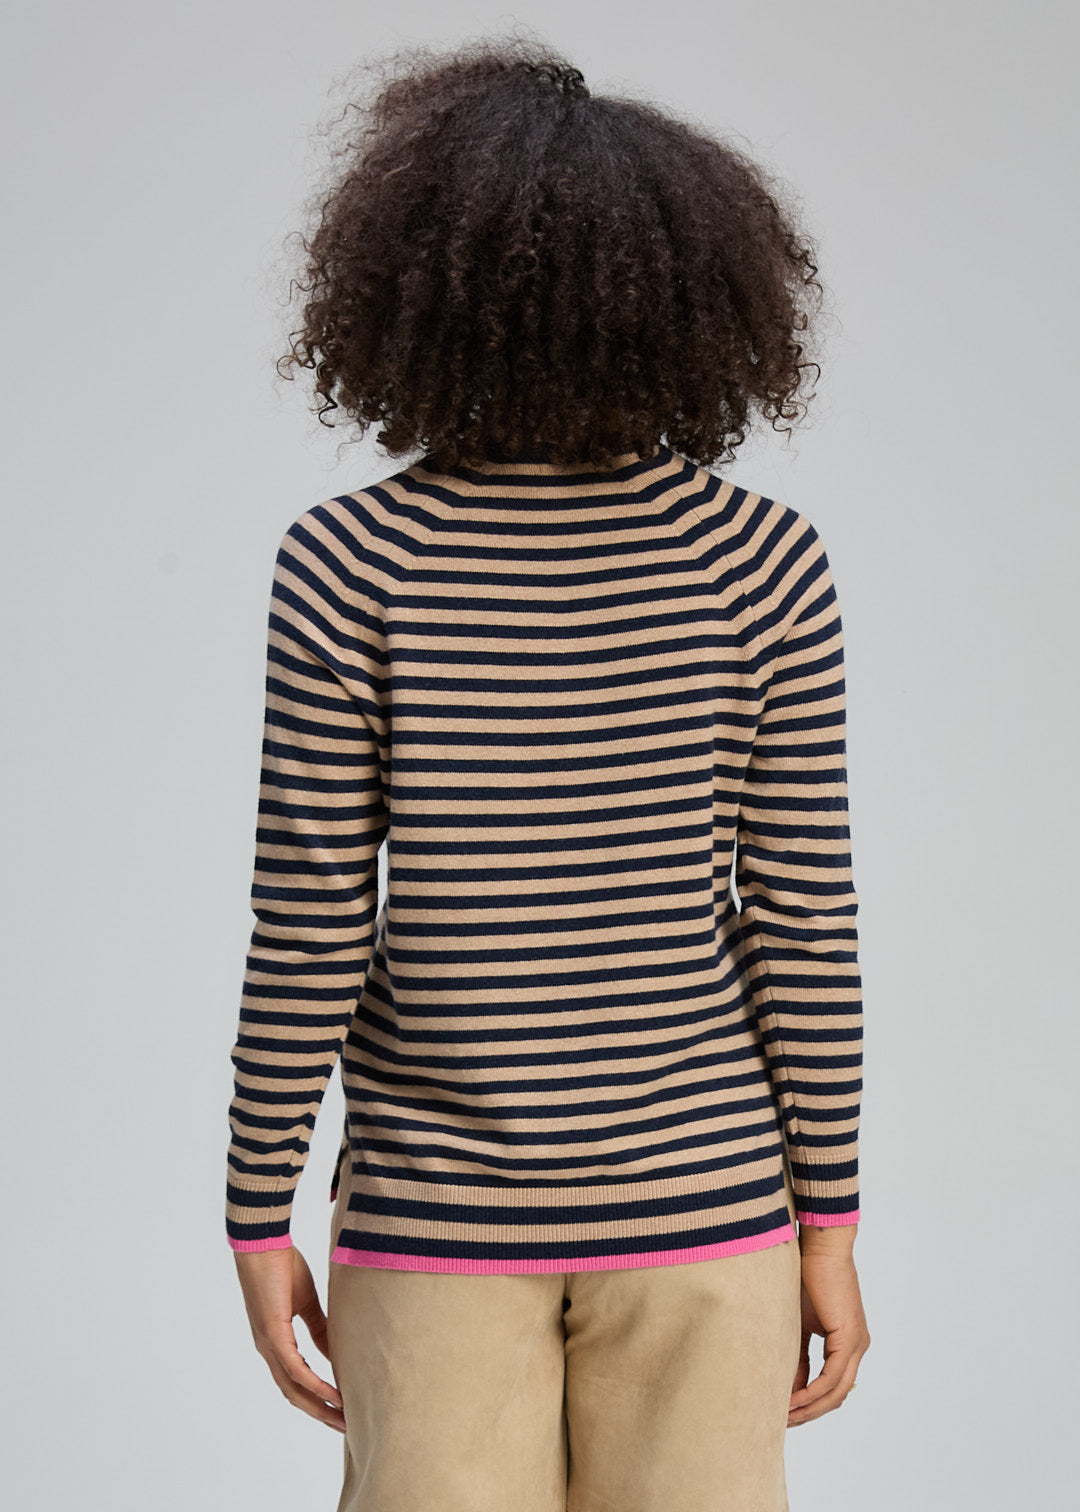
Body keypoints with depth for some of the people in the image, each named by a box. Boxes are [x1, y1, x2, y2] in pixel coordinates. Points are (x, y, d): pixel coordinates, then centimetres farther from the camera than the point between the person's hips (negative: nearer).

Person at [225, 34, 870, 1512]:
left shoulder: (346, 566, -13)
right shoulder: (765, 562, -10)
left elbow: (308, 939, -11)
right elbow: (803, 924, -7)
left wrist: (259, 1223, 0)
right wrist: (829, 1225, 2)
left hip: (439, 1210, -1)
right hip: (700, 1198, 1)